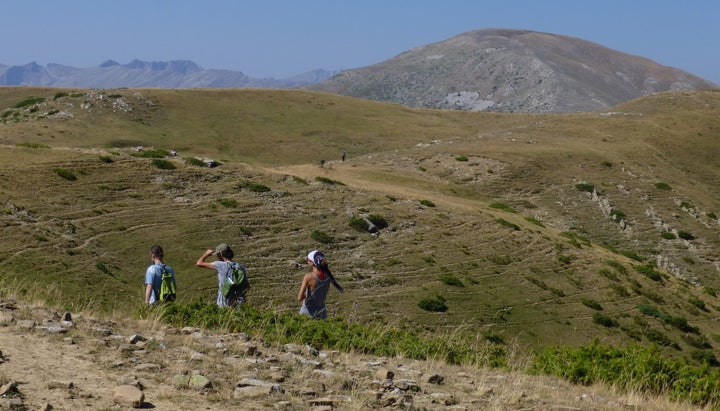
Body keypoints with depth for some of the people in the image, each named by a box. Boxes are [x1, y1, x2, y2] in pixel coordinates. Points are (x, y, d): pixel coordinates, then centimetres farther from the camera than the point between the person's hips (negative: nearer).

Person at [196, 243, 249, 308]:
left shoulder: (221, 265, -10)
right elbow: (248, 286, 13)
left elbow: (199, 263, -3)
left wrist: (206, 254, 15)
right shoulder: (241, 267, 4)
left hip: (224, 305, -5)